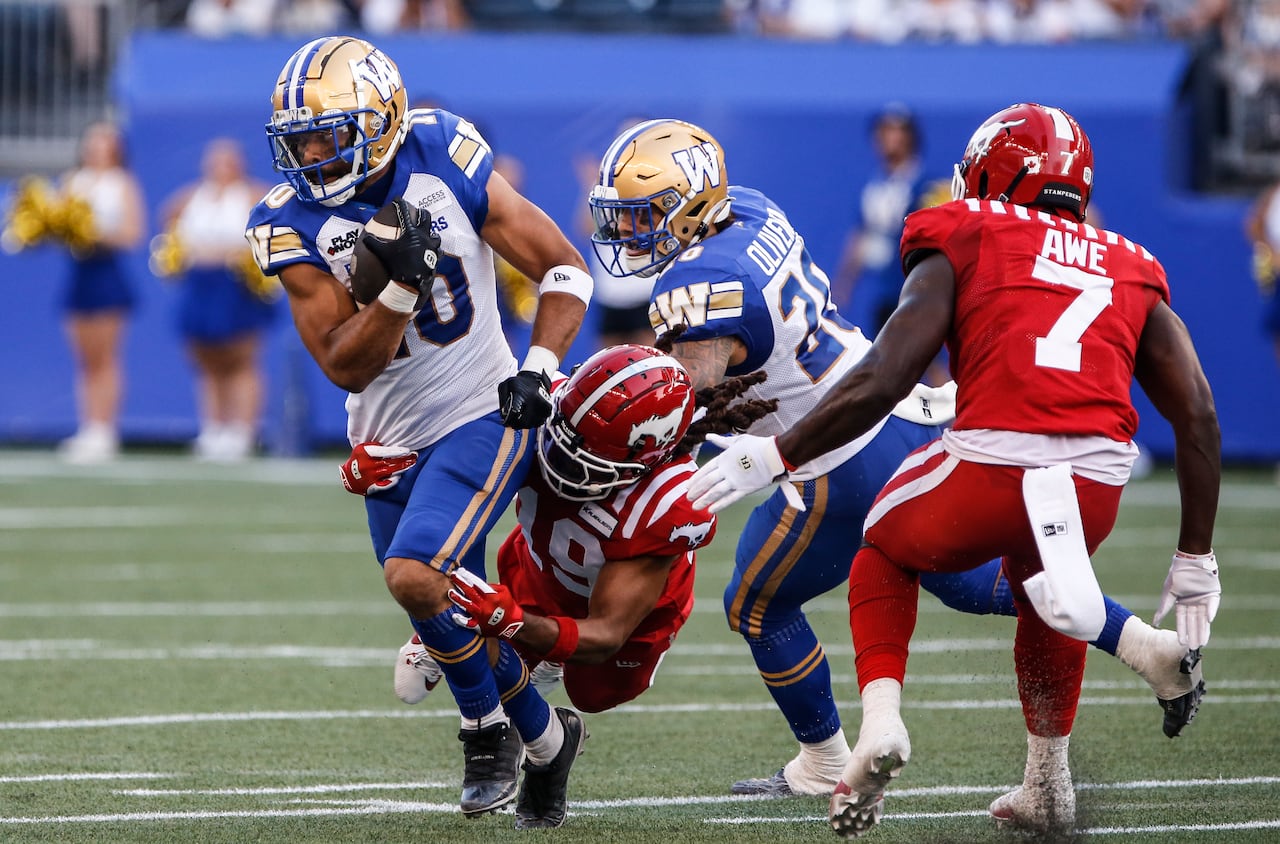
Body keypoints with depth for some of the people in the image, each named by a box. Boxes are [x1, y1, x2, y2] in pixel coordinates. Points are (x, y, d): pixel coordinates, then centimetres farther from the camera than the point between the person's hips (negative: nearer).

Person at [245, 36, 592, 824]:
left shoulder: (447, 168, -15)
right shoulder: (293, 226, -11)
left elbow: (564, 268, -7)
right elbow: (346, 366, -15)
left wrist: (538, 369, -21)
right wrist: (399, 284, -30)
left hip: (481, 416, -4)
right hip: (391, 441, 4)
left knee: (416, 575, -23)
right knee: (452, 606, 13)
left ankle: (489, 725, 1)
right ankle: (541, 732, 38)